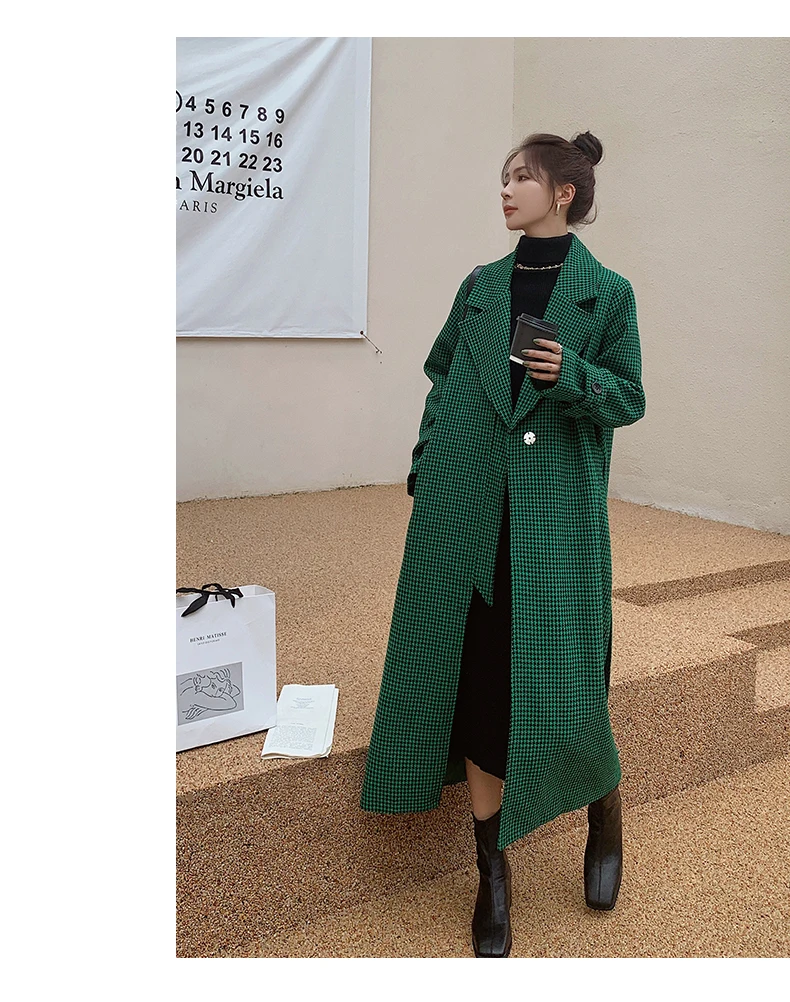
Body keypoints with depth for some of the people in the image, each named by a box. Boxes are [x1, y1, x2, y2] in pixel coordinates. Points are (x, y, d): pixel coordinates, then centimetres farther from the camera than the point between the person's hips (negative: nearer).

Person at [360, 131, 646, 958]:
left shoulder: (607, 293, 1)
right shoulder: (481, 286, 12)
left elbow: (630, 399, 1)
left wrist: (571, 375, -17)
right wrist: (425, 471, 8)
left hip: (556, 516, -3)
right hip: (466, 511, 4)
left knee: (559, 681, -2)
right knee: (474, 679, 4)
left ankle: (605, 812, 33)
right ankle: (493, 871, 22)